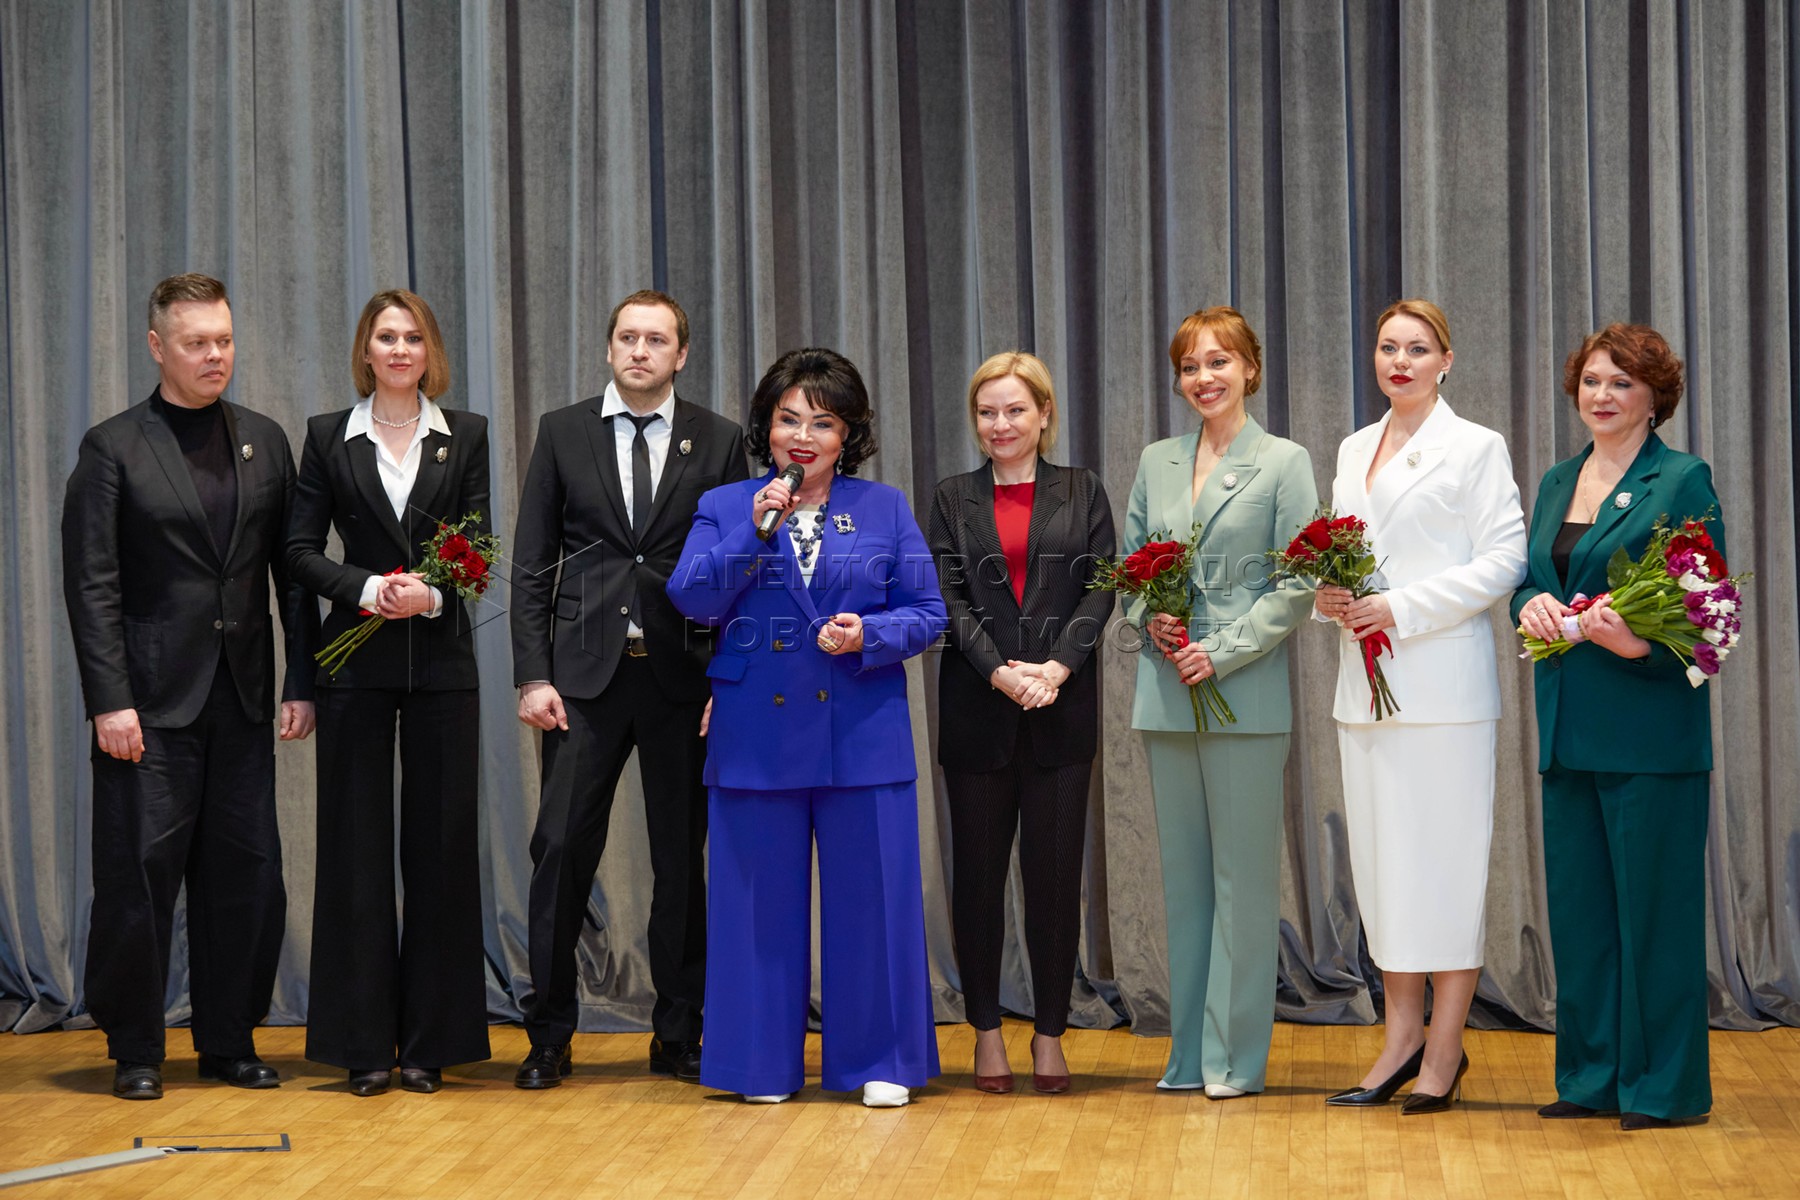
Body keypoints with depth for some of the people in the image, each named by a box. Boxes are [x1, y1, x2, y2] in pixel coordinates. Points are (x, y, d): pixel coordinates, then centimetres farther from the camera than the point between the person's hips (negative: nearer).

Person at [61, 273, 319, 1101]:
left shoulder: (265, 441, 11)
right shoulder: (113, 448, -1)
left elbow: (293, 567, 11)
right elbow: (92, 586, -6)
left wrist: (301, 681, 4)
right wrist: (109, 700, -13)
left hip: (242, 697, 4)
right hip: (152, 698, -4)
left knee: (246, 873, 5)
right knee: (139, 876, -1)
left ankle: (228, 1040, 17)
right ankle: (134, 1049, 11)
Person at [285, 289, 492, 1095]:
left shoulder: (466, 436, 8)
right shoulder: (328, 437, 7)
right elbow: (301, 549, 2)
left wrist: (432, 595, -16)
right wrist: (365, 588, -15)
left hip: (441, 662, 0)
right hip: (356, 660, 0)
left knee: (440, 844, 1)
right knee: (356, 844, 1)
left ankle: (431, 1041, 9)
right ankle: (364, 1043, 7)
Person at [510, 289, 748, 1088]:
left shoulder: (719, 442, 5)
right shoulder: (563, 433, 6)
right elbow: (531, 565, 5)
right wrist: (532, 675, -4)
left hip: (684, 676, 0)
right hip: (587, 671, 0)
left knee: (681, 857, 6)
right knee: (562, 847, -3)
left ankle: (678, 1037, 16)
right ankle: (549, 1034, 8)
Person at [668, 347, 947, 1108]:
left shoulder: (885, 510, 8)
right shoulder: (725, 508, 8)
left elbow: (926, 614, 5)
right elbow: (693, 600, -6)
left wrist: (869, 636, -14)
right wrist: (755, 530, -15)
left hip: (862, 733, 0)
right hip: (755, 737, 0)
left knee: (869, 893, 1)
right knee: (762, 898, 5)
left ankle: (881, 1061, 12)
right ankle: (764, 1064, 16)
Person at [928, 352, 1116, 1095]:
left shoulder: (1081, 493, 8)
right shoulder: (954, 499, 9)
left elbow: (1099, 590, 0)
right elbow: (950, 600, 0)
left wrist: (1055, 667, -14)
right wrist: (999, 673, -14)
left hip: (1061, 709, 0)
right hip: (976, 709, 1)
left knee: (1055, 871, 1)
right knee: (979, 870, 4)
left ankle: (1050, 1033, 11)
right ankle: (986, 1029, 14)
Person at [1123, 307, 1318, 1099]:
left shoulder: (1284, 464, -1)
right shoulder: (1157, 463, 12)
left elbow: (1298, 585, -6)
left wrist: (1224, 650, -13)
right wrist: (1149, 619, -4)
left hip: (1245, 696, -5)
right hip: (1166, 696, 5)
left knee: (1243, 876, -2)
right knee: (1182, 872, 9)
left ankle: (1235, 1055, 4)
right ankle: (1189, 1052, 16)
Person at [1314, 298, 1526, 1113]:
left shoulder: (1475, 448, -1)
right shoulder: (1353, 450, 17)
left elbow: (1502, 562, -8)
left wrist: (1400, 609, -15)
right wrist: (1327, 595, -2)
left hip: (1441, 678, -6)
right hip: (1365, 681, 6)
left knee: (1445, 857, -4)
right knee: (1379, 854, 7)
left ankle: (1445, 1050, 2)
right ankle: (1402, 1036, 14)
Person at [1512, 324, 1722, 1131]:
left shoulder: (1683, 481, -5)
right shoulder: (1557, 483, 16)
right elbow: (1529, 580, 19)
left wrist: (1642, 642, -25)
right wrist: (1534, 605, -4)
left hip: (1650, 728, -7)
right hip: (1569, 731, 7)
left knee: (1653, 903, -1)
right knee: (1577, 904, 10)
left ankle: (1663, 1086, 8)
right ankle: (1592, 1076, 20)